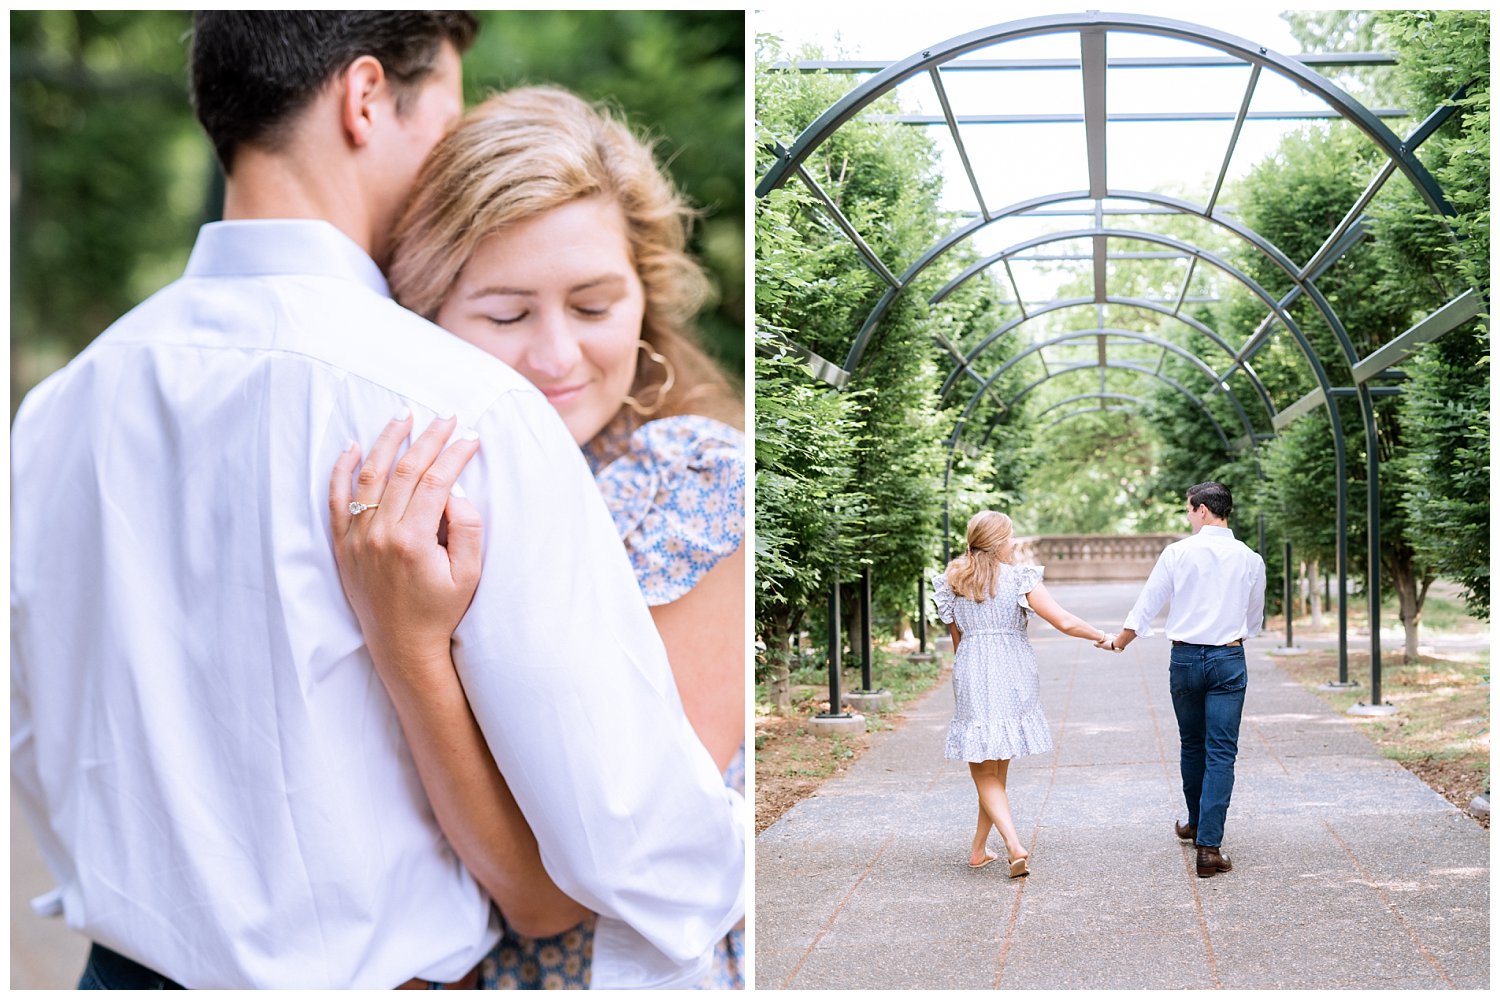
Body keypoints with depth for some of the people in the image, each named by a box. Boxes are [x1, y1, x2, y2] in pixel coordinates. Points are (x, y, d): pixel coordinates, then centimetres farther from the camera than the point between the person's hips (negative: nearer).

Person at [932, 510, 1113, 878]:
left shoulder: (951, 582, 6)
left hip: (971, 681, 1)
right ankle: (979, 849, 22)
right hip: (1013, 678, -1)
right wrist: (1104, 638, 4)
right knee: (998, 769, 15)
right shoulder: (1019, 579, -5)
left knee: (985, 772, 3)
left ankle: (1014, 845, -16)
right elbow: (1065, 622, -10)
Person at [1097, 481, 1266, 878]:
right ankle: (1209, 846, -9)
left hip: (1185, 656, 1)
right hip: (1228, 659, -1)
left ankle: (1196, 824, 37)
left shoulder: (1178, 552, -4)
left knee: (1192, 745, 18)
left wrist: (1119, 641, 19)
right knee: (1221, 752, -2)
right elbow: (1254, 621, 14)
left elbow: (1146, 606, 3)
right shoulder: (1250, 560, 1)